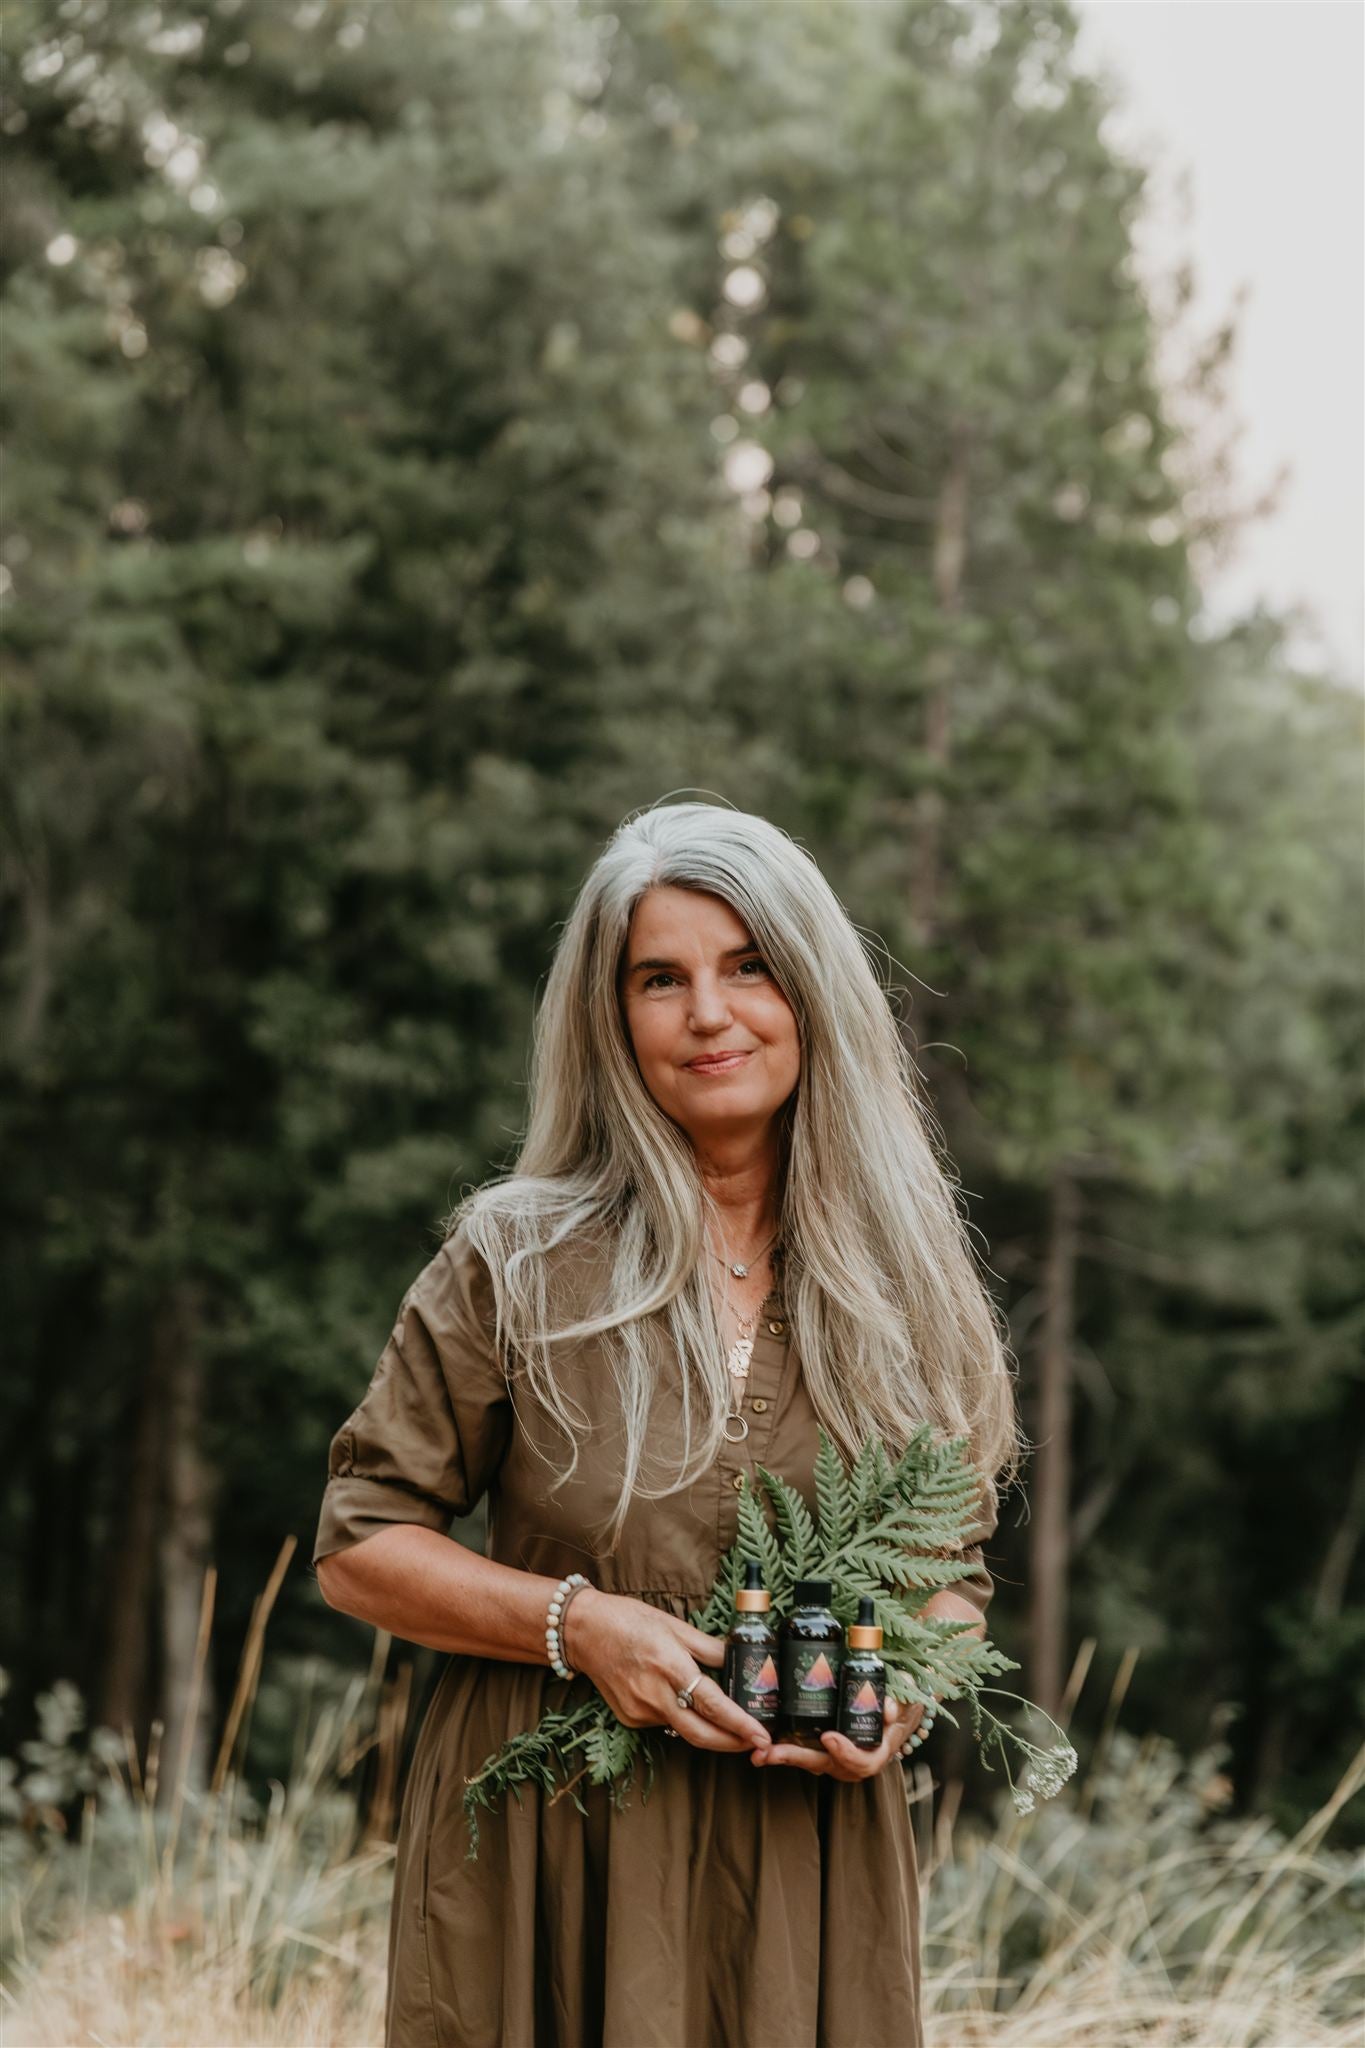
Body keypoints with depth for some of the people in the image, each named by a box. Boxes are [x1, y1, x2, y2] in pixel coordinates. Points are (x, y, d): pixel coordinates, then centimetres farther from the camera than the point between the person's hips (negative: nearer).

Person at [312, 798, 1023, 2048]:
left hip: (811, 1879, 2)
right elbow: (359, 1547, 0)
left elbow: (955, 1574, 14)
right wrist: (577, 1625, -14)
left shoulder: (901, 1284, 5)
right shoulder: (519, 1261, -2)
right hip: (544, 1864, -2)